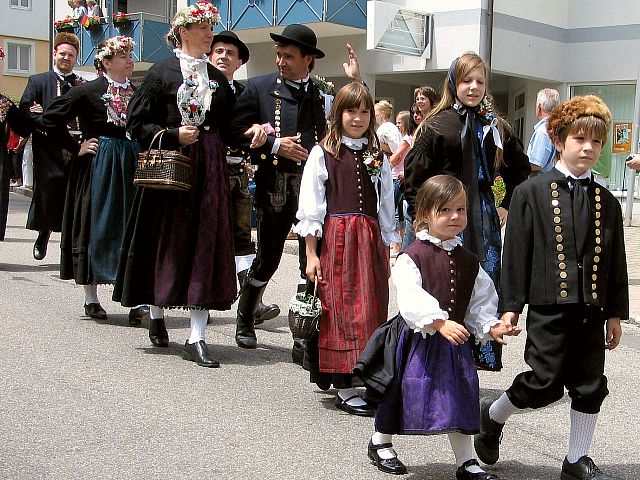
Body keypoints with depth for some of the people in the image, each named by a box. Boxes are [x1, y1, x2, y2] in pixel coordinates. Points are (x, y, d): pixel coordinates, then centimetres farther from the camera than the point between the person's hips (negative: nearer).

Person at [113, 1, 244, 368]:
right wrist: (174, 135, -14)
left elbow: (227, 126, 15)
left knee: (207, 246, -3)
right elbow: (137, 123, -2)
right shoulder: (163, 72, 0)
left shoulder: (218, 78, 13)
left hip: (210, 169, 3)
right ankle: (157, 314, 28)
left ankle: (196, 338, -3)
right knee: (167, 242, 5)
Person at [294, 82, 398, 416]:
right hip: (335, 239, -4)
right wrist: (311, 254, -7)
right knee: (340, 310, -4)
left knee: (370, 310, 5)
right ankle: (345, 389, 0)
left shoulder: (378, 157, 13)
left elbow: (386, 209, 15)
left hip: (370, 241, 4)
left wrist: (386, 252, 12)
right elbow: (310, 209, -2)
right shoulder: (322, 153, 1)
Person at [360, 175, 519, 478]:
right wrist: (440, 323, -35)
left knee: (461, 396, 5)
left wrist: (491, 326, -6)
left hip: (455, 341, 5)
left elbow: (482, 300, 10)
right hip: (417, 339, -4)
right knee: (400, 392, 10)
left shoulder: (469, 262, 5)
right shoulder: (412, 257, -14)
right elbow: (411, 299, -26)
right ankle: (380, 443, 34)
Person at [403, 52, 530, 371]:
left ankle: (481, 354, 13)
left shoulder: (495, 127, 10)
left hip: (484, 217, 4)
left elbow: (520, 171, 22)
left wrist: (508, 206, 14)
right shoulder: (436, 125, -1)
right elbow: (413, 176, -1)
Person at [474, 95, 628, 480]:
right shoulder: (531, 193, -2)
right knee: (546, 384, -4)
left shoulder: (607, 203, 10)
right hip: (549, 306, -4)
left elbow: (616, 261, 11)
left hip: (592, 309, 5)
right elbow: (516, 252, -3)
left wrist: (615, 313, 9)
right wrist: (511, 305, -6)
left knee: (591, 387, 8)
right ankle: (492, 415, 23)